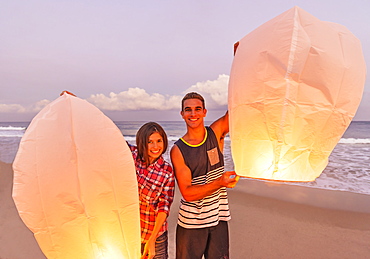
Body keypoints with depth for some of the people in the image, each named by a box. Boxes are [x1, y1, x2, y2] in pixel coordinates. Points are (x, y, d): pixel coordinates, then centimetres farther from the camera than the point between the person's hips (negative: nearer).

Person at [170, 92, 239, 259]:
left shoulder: (216, 133, -3)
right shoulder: (177, 150, -9)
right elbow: (187, 193, -15)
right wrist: (220, 182, -26)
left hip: (218, 218, 1)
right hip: (190, 222, -1)